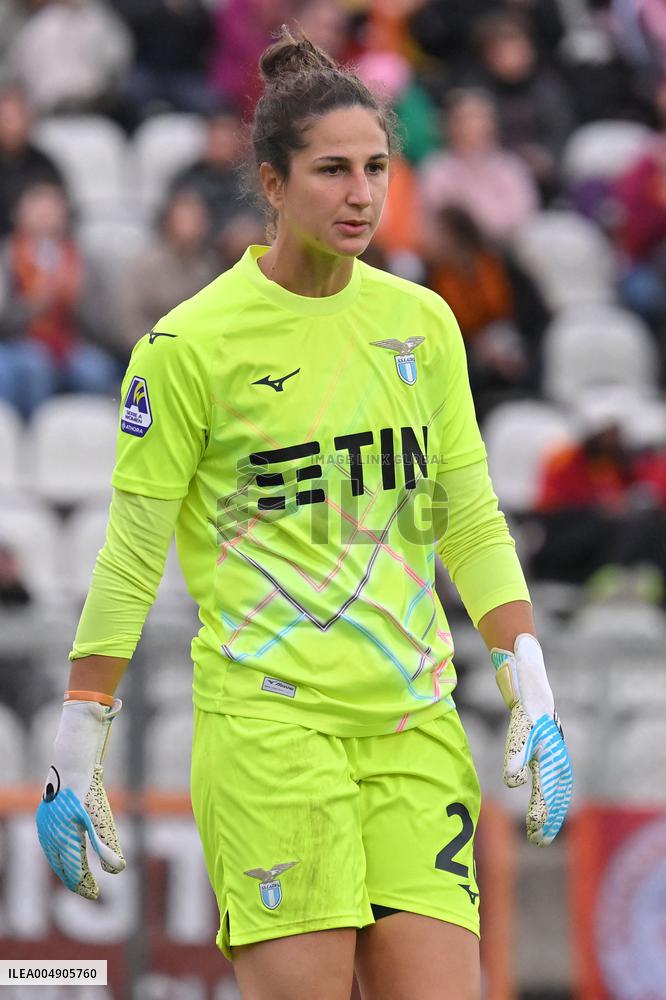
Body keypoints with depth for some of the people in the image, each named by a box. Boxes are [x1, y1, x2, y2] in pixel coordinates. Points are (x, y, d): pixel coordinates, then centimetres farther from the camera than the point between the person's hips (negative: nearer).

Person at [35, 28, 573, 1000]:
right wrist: (77, 750, -2)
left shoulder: (423, 323, 10)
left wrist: (532, 695, 5)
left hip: (416, 721, 5)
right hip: (268, 715, -4)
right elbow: (130, 554, 0)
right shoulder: (191, 344, -3)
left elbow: (472, 520, 14)